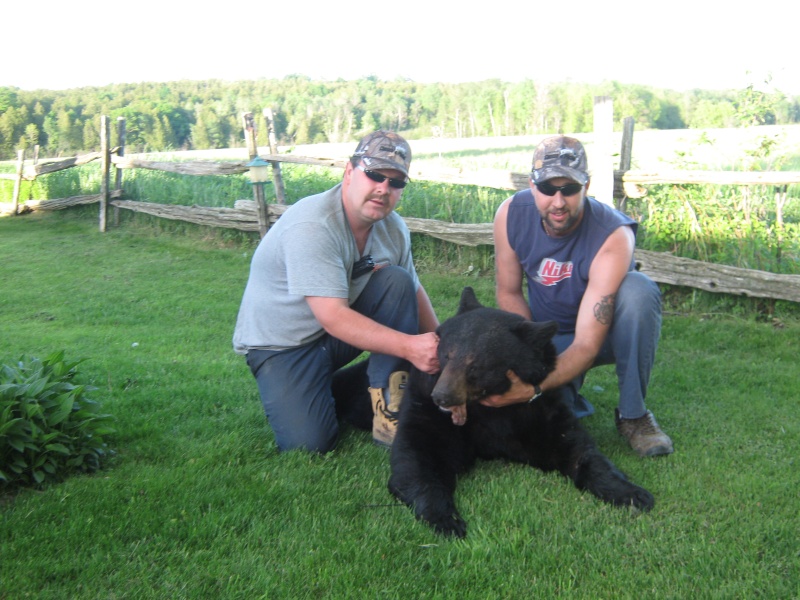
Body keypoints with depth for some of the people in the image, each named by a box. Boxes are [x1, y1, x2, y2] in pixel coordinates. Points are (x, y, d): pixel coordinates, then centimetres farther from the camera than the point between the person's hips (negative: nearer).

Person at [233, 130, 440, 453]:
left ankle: (388, 403, -13)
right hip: (282, 342, -6)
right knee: (309, 443, -23)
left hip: (344, 330, 6)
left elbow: (413, 292, 5)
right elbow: (333, 318, -34)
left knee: (397, 281, -17)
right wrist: (409, 346, -40)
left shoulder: (393, 228, -4)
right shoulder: (311, 226, -29)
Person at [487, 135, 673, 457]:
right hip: (547, 337, 2)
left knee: (638, 289, -36)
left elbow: (587, 344, -35)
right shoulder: (511, 214, -20)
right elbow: (509, 294, -6)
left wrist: (534, 388, -47)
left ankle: (633, 414, -17)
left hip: (603, 332, -2)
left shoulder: (613, 235, -32)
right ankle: (567, 393, 9)